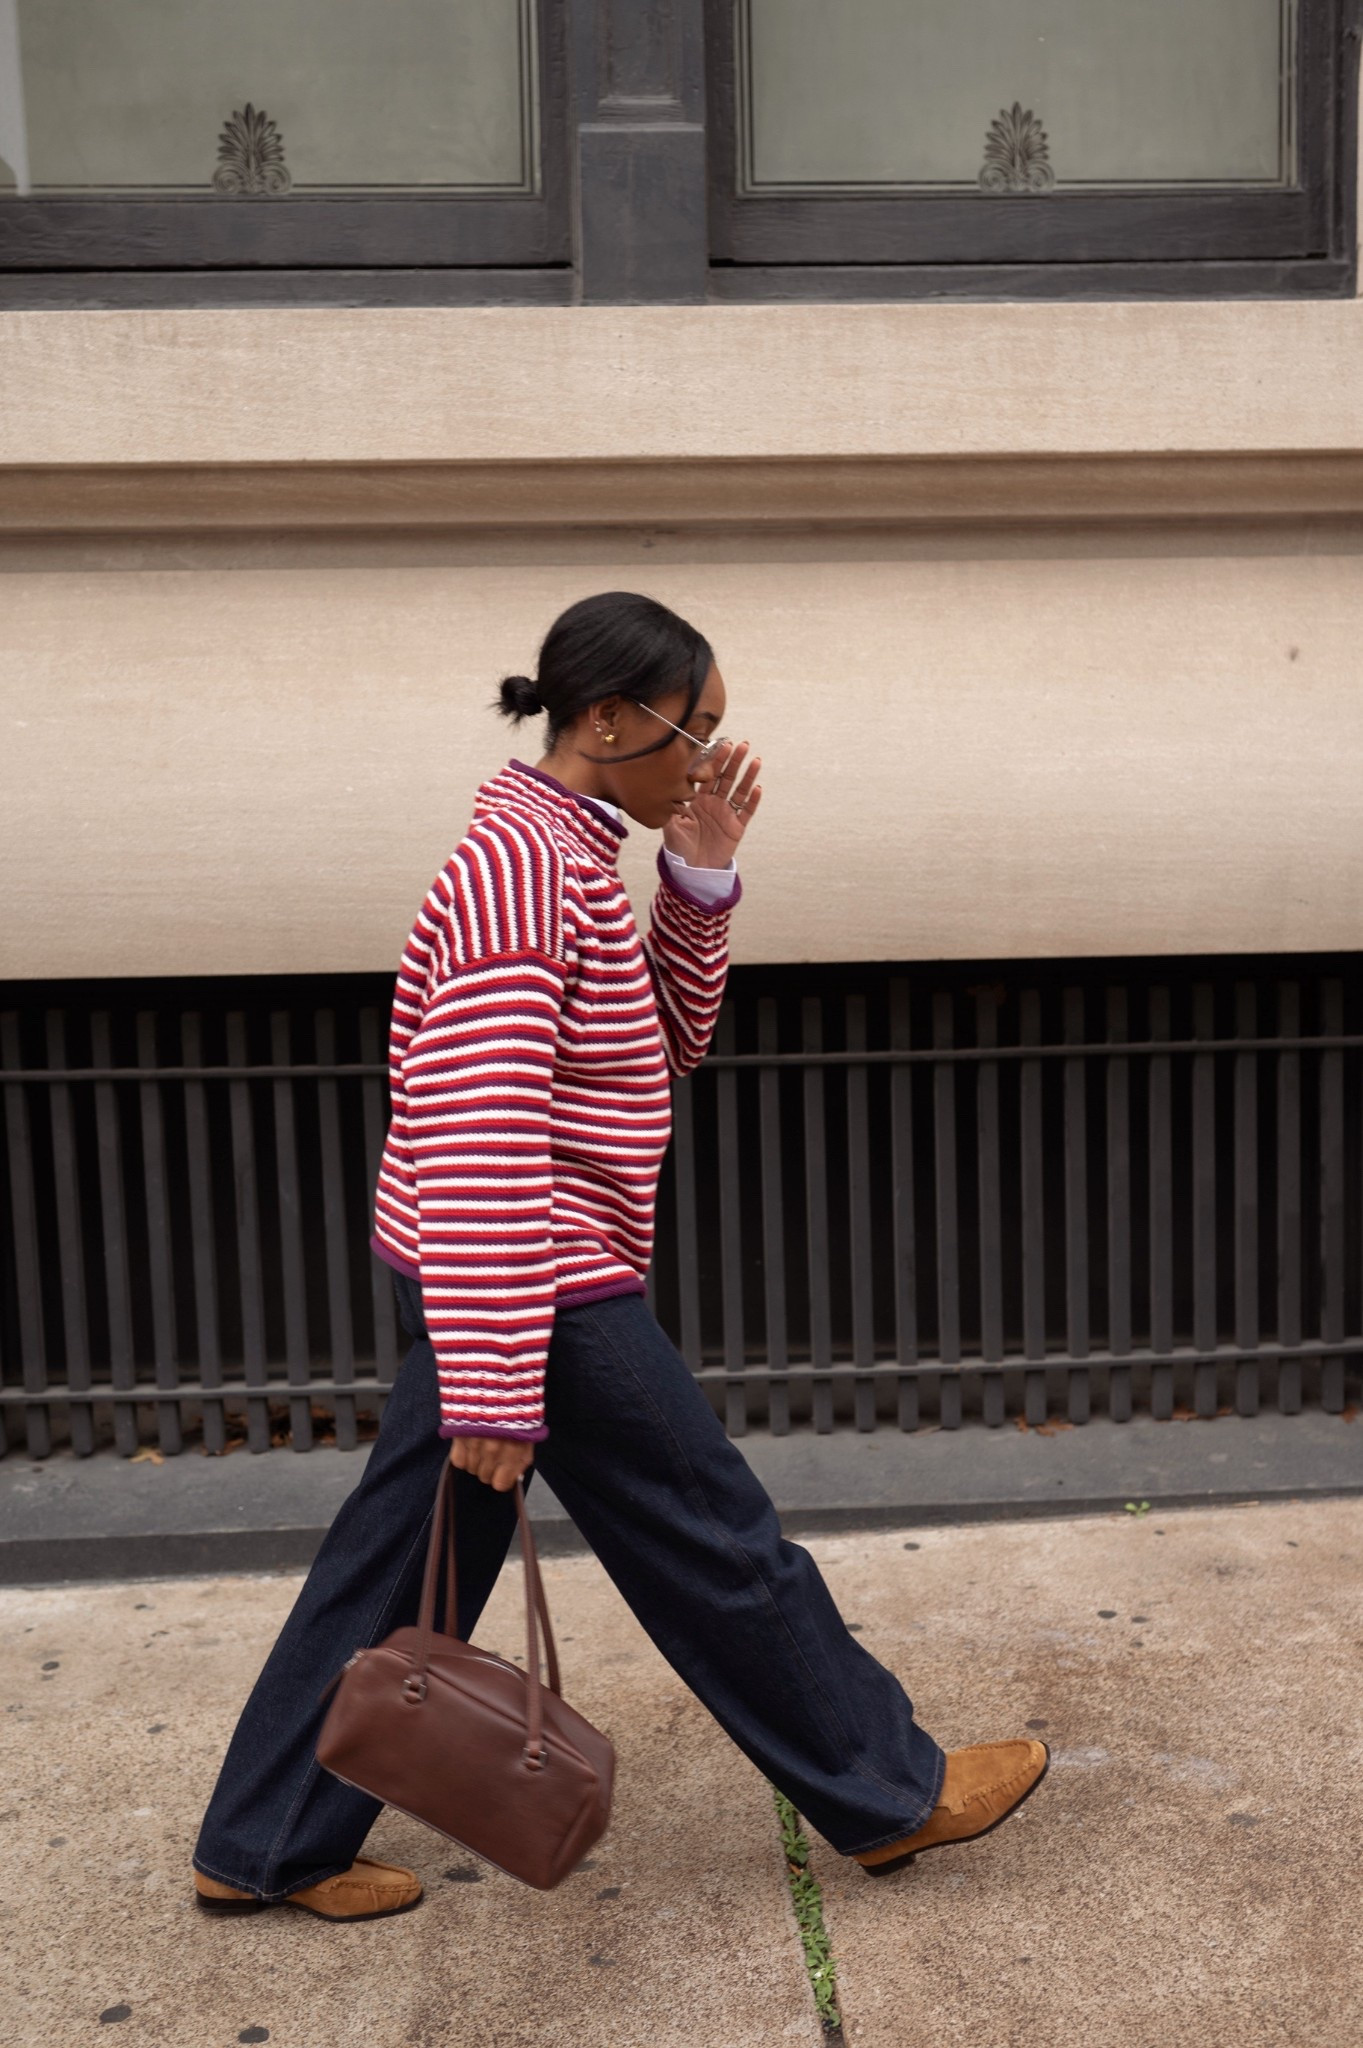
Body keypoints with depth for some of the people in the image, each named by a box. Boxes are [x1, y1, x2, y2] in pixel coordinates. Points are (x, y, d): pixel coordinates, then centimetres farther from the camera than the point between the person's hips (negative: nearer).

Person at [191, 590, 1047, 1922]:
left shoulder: (570, 851, 11)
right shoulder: (522, 857, -21)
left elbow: (669, 1044, 15)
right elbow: (481, 1136, -27)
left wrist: (700, 880, 1)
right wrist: (495, 1390, -27)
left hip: (458, 1281, 10)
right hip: (542, 1293, -10)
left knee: (402, 1560, 17)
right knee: (717, 1549, 6)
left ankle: (264, 1849, 32)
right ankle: (889, 1792, 26)